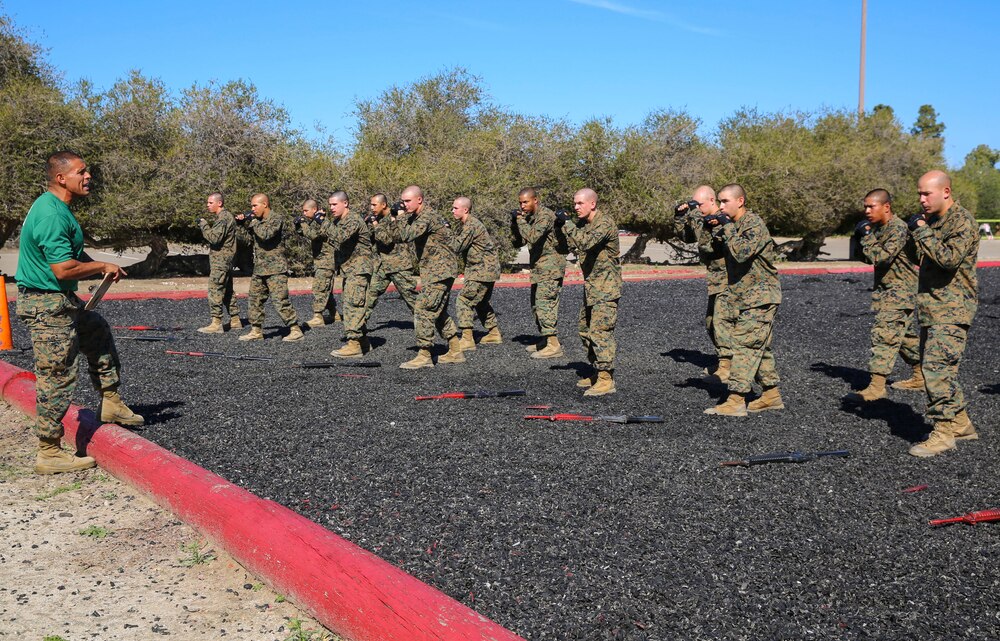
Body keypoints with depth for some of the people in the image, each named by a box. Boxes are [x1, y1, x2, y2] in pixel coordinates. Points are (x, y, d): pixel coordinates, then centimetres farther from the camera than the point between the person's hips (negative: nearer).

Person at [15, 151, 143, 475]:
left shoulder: (58, 208, 12)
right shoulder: (51, 214, -22)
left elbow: (72, 254, 23)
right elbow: (64, 269, -28)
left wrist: (99, 267, 4)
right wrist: (104, 267, -13)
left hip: (61, 301, 11)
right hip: (47, 305, -11)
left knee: (98, 331, 27)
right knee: (57, 378, -4)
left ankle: (110, 402, 36)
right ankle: (49, 454, 5)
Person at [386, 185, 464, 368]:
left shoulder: (428, 216, -17)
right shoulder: (414, 217, 14)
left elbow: (407, 235, -30)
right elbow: (397, 238, 14)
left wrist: (398, 219, -16)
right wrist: (395, 220, 0)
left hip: (440, 270, -10)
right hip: (438, 271, 10)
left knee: (423, 309, -13)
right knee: (439, 312, 15)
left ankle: (424, 356, -10)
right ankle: (455, 352, 22)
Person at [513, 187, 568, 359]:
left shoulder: (545, 215, -14)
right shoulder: (529, 218, 14)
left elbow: (532, 237, -28)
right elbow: (518, 242, 15)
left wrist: (521, 220, -14)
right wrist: (515, 222, 0)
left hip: (551, 268, -10)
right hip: (538, 268, 10)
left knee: (545, 304, -14)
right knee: (536, 305, 13)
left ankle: (554, 346, -14)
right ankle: (545, 340, 22)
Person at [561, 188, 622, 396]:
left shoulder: (605, 223, -17)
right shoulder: (581, 223, 10)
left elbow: (586, 242, -32)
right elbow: (572, 247, 14)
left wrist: (567, 223, -25)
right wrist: (561, 227, 0)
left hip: (606, 287, -10)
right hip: (591, 286, 10)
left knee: (600, 330, -14)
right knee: (585, 328, 15)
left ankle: (606, 380, -12)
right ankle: (596, 372, 26)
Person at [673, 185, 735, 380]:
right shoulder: (704, 219, 11)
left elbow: (708, 243, -29)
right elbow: (684, 236, 18)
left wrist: (696, 218, -25)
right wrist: (680, 216, 4)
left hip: (728, 280, -10)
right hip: (715, 281, 10)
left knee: (722, 321, -17)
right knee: (711, 322, 15)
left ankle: (726, 367, -18)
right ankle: (723, 360, 26)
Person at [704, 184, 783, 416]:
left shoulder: (754, 224, -15)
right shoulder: (733, 225, 13)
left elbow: (741, 252, -28)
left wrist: (727, 227, -18)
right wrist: (716, 229, 0)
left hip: (760, 297, -10)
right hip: (748, 297, 10)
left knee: (744, 344, -13)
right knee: (759, 346, 14)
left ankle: (736, 402, -15)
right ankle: (772, 396, 23)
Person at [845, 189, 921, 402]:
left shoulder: (898, 228, -17)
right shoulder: (878, 228, 11)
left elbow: (881, 257, -27)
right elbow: (870, 258, 16)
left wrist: (867, 236, -17)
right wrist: (864, 237, 2)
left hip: (901, 290, -10)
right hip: (885, 290, 10)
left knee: (884, 333, -16)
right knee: (900, 334, 19)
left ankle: (876, 387, -19)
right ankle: (921, 375, 35)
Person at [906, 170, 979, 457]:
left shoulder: (962, 221, -12)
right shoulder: (932, 220, 17)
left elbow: (949, 259, -26)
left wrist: (922, 231, -19)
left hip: (952, 309, -10)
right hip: (932, 309, 10)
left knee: (937, 366, -15)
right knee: (931, 366, 13)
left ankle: (944, 432, -9)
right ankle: (961, 423, 24)